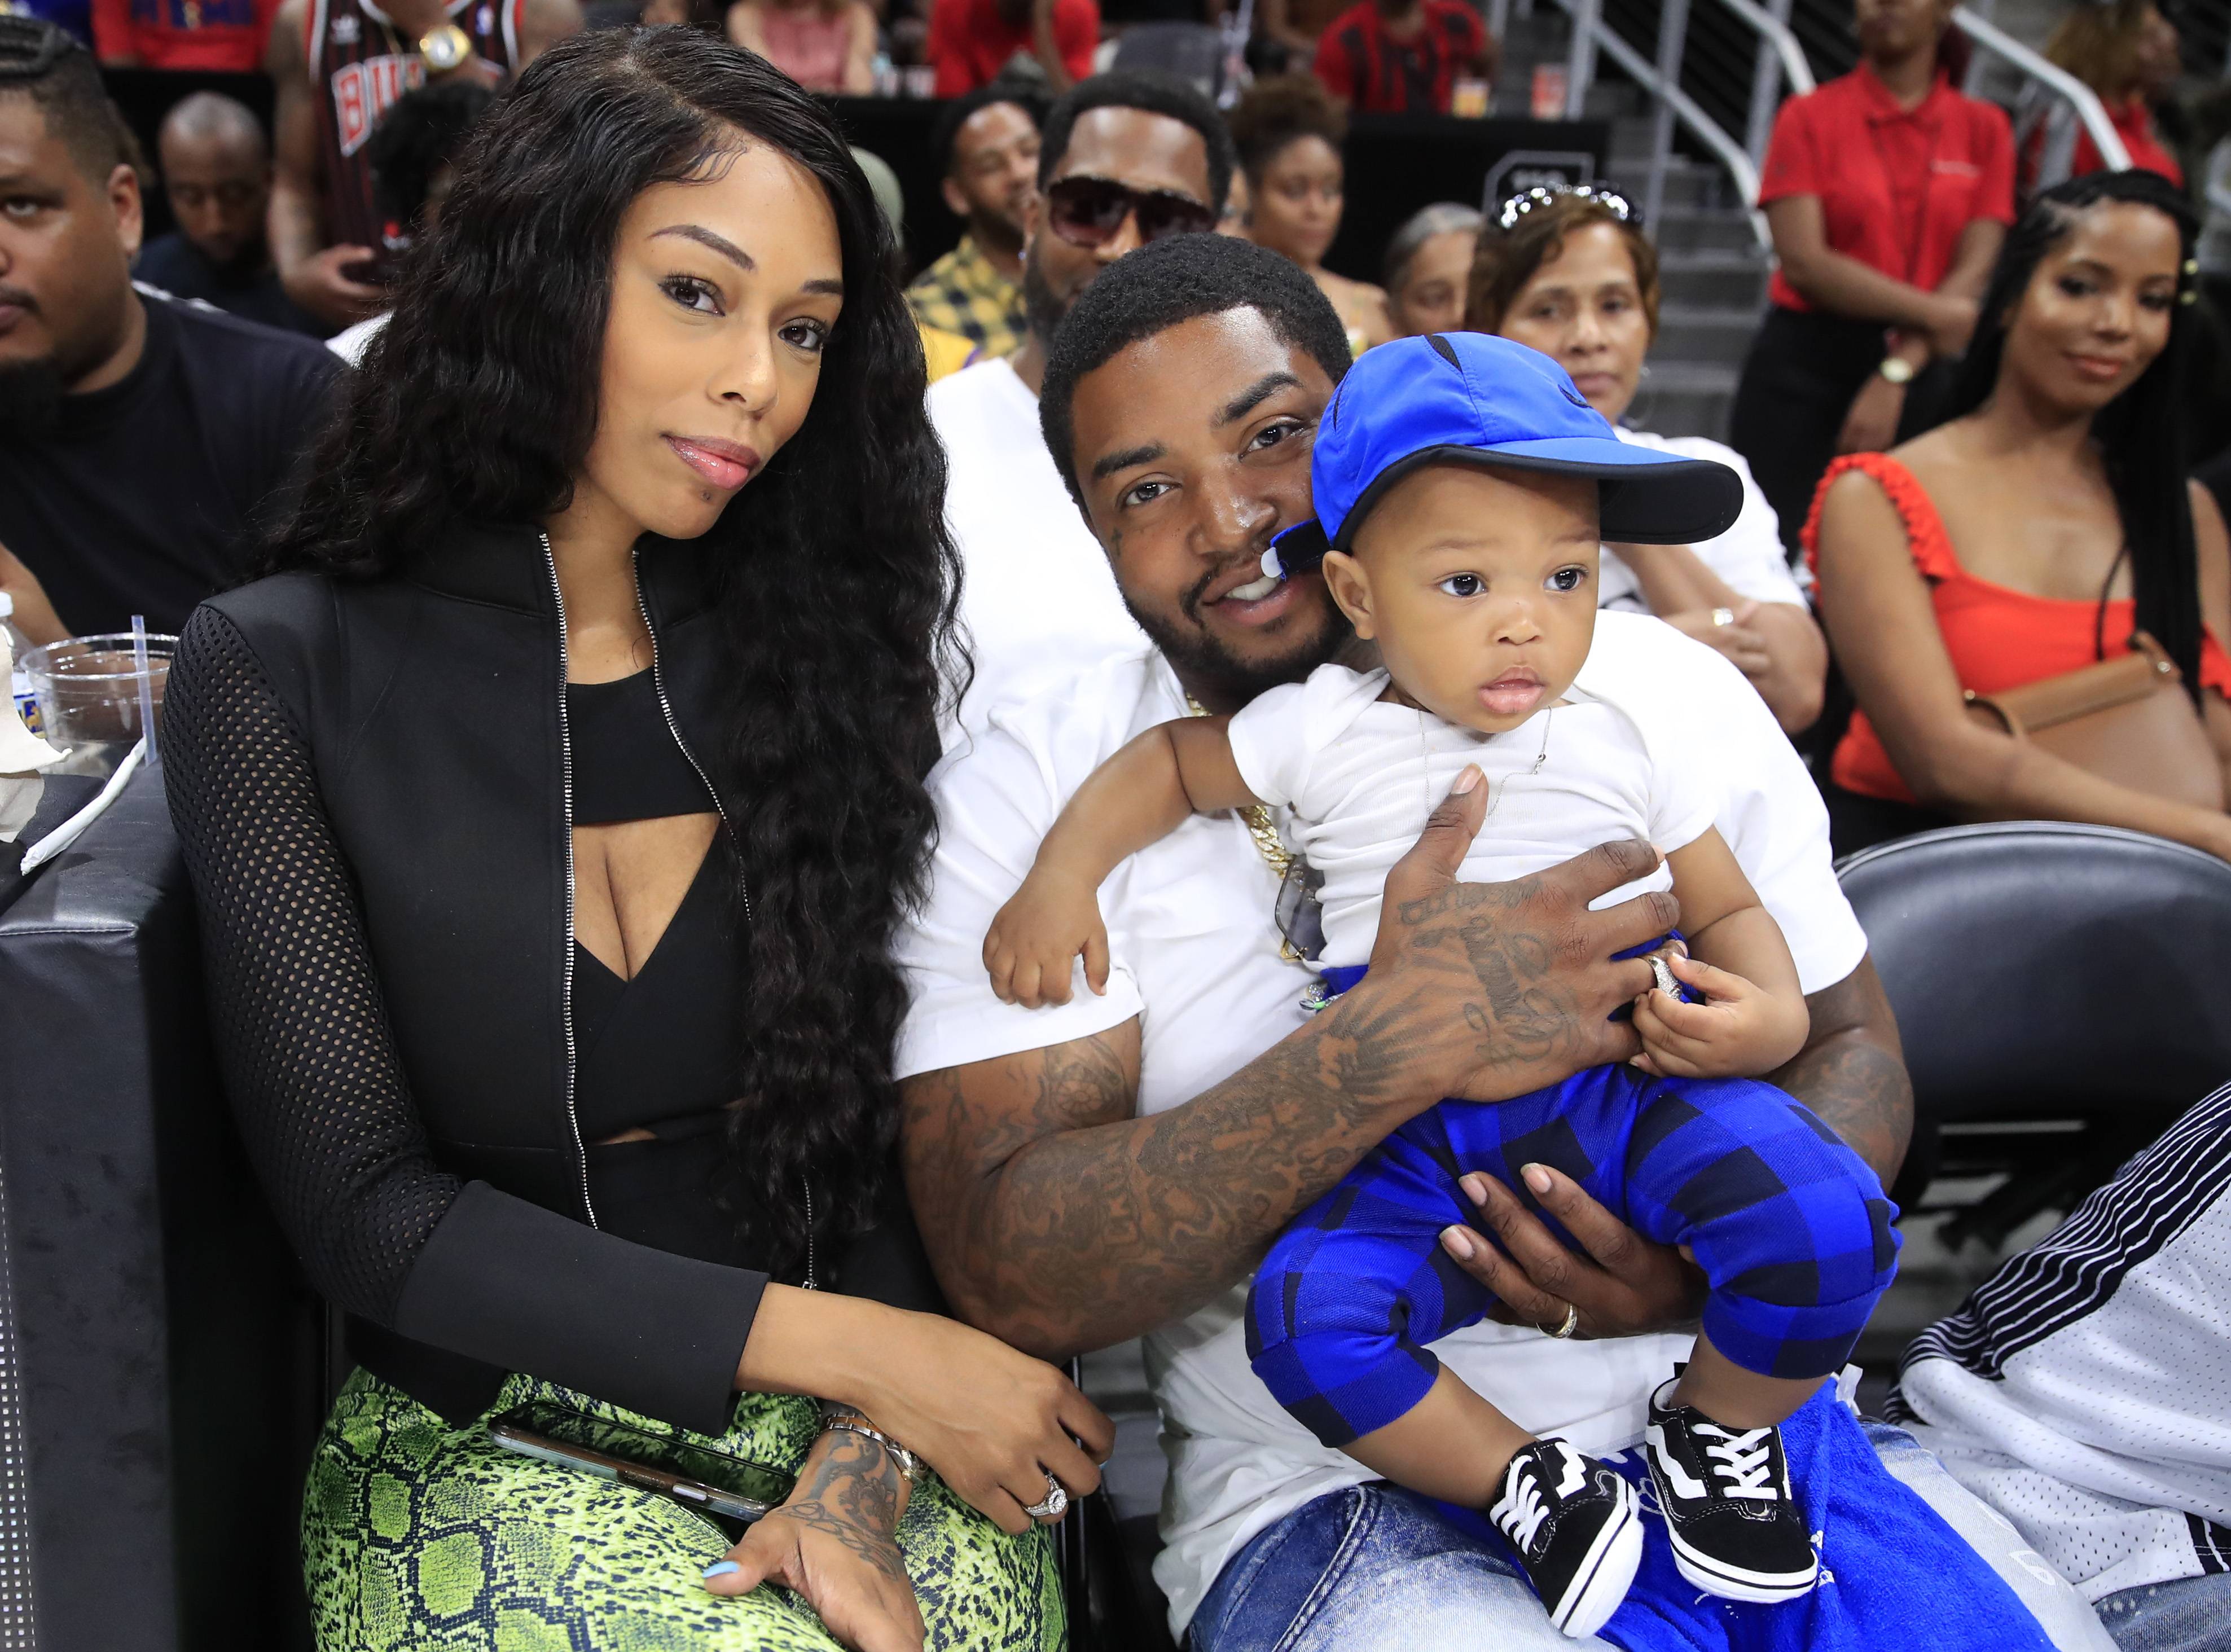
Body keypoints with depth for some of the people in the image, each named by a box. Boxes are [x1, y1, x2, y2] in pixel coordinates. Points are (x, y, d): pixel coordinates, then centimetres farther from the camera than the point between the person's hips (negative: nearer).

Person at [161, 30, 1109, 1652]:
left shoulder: (820, 651, 2)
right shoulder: (282, 671, -5)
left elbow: (895, 1119, 2)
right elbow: (366, 1207, -10)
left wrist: (865, 1467, -15)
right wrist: (850, 1346, -16)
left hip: (874, 1412, 3)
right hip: (481, 1438, -2)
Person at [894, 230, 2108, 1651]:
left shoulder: (1665, 695, 5)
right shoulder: (1024, 789, -2)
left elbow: (1851, 1047, 11)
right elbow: (1009, 1279, -11)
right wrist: (1398, 1044, -24)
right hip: (1323, 1493, -2)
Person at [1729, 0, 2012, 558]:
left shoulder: (1984, 129, 8)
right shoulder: (1809, 116, 4)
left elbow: (1975, 273, -1)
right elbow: (1803, 261, -8)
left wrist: (1896, 376, -13)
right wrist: (1933, 312, -11)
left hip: (1921, 374, 2)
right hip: (1804, 367, -1)